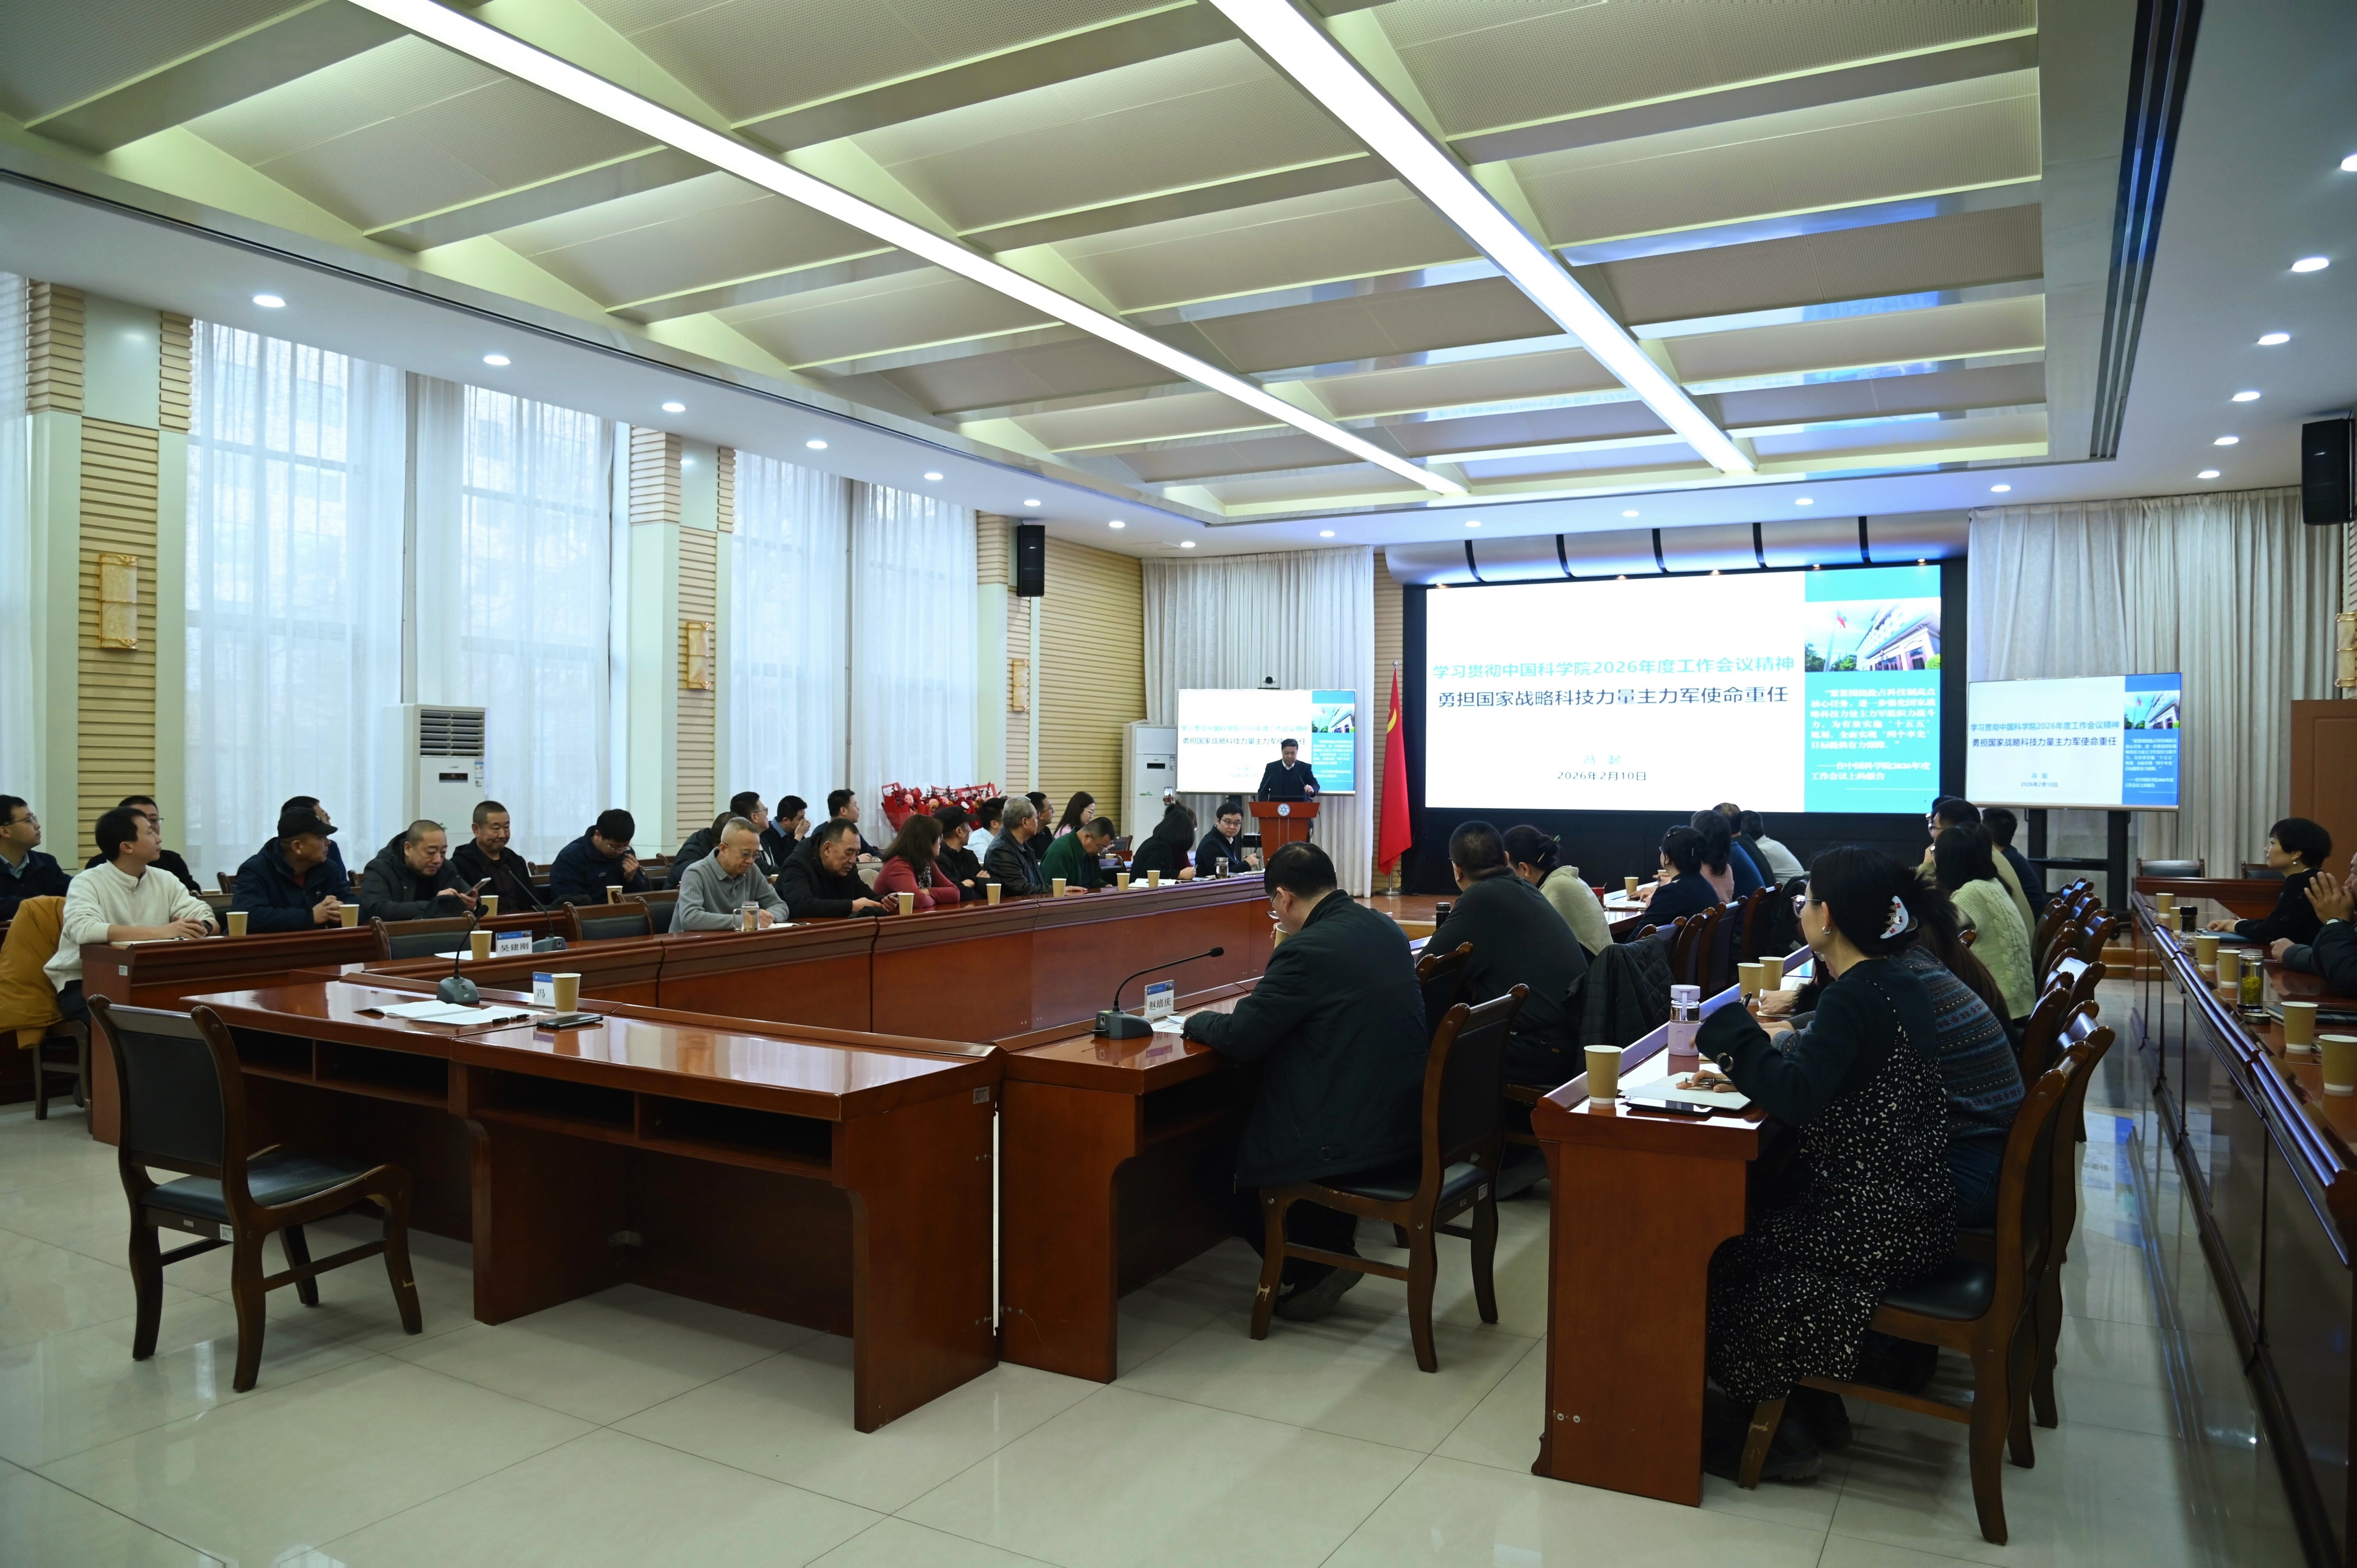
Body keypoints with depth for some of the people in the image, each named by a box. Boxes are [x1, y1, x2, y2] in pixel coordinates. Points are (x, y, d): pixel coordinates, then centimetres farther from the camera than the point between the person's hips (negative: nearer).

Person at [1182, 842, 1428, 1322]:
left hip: (1349, 1138, -9)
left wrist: (1197, 1020, 3)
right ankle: (1332, 1248, 28)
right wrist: (1263, 1003, 18)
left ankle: (1311, 1271, 13)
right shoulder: (1388, 930, 6)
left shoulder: (1307, 949, -20)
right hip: (1404, 1121, 9)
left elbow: (1239, 1038, -17)